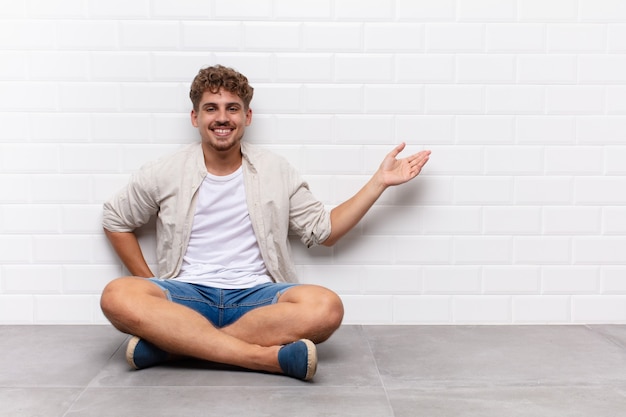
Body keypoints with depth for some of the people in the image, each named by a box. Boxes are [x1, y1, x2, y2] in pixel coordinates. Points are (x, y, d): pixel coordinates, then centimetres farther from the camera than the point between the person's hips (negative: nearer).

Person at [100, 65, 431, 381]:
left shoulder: (276, 171, 7)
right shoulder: (166, 174, 5)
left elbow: (323, 230, 11)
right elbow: (115, 220, 18)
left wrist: (379, 181, 5)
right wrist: (148, 285, 8)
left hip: (256, 295, 0)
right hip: (188, 295, 0)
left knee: (326, 307, -30)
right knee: (117, 296, -31)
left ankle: (172, 341, -25)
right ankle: (269, 357, -31)